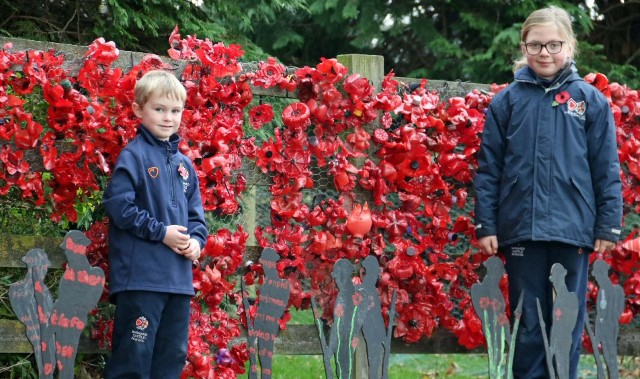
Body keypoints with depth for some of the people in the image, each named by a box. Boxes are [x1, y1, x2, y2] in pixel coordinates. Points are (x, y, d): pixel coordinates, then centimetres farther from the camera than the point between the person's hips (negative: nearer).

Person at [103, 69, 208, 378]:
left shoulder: (183, 163, 15)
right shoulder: (134, 155, -6)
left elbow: (196, 212, 19)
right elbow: (119, 205, -14)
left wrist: (197, 240, -1)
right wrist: (161, 232, -14)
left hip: (179, 278, 7)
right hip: (141, 274, -7)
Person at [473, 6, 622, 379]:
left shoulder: (590, 100, 3)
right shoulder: (507, 101, 4)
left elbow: (607, 170, 3)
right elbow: (489, 168, 5)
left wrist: (609, 226, -2)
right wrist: (486, 225, 0)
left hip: (573, 230, 0)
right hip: (521, 229, 0)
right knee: (528, 322, 7)